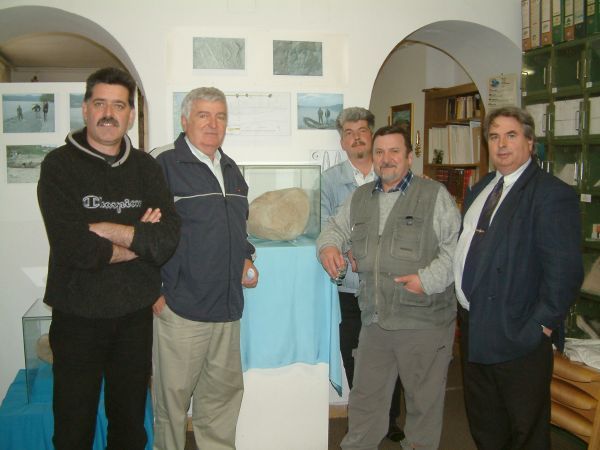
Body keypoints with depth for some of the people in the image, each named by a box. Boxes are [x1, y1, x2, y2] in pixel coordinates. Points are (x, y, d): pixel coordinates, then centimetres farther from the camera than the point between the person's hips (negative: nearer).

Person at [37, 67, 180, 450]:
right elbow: (74, 248, -20)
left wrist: (105, 230, -17)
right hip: (78, 315, -3)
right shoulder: (60, 165, -6)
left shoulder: (146, 167, 4)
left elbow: (168, 239, -10)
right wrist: (139, 238, -9)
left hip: (136, 315, 3)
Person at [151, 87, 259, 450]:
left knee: (224, 392, 15)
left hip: (227, 306, 7)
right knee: (174, 394, 5)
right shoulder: (165, 165, -7)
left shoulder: (231, 170, 15)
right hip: (180, 307, -6)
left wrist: (245, 260, 11)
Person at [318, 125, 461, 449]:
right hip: (374, 319, 5)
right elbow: (337, 227, 22)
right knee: (365, 395, 16)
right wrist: (329, 246, 0)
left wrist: (428, 279, -18)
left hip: (424, 321, -4)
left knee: (424, 399, 11)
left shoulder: (434, 195, -4)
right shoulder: (359, 198, 11)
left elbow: (457, 245, -9)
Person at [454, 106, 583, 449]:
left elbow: (565, 270, -20)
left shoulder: (552, 194, -15)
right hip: (473, 326, 8)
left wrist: (542, 326, -19)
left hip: (518, 332, -8)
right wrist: (464, 308, 11)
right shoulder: (480, 190, 12)